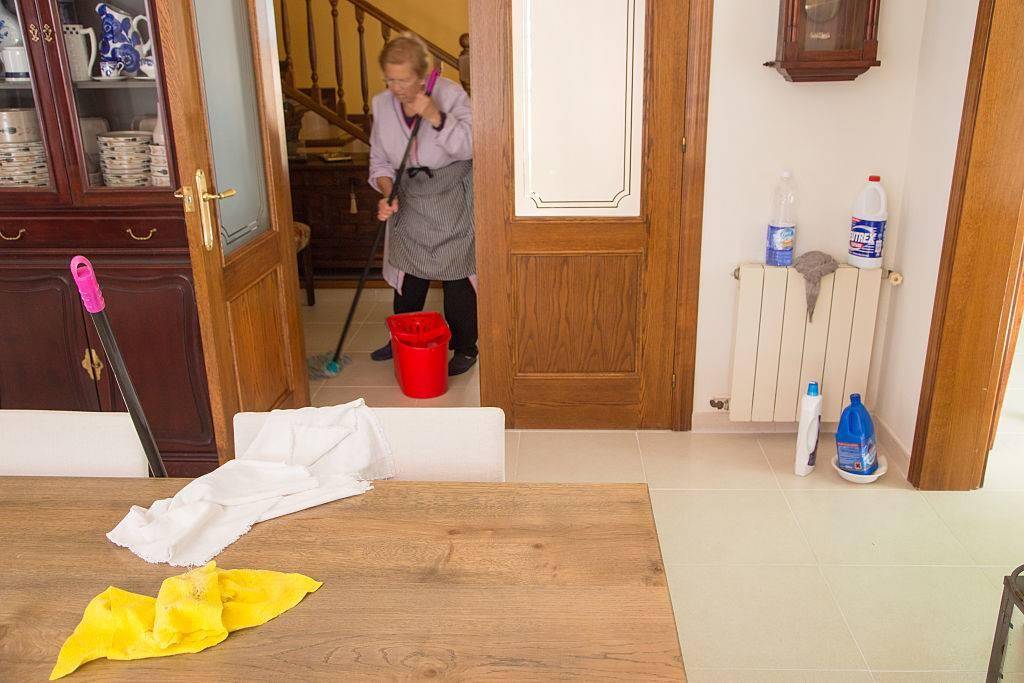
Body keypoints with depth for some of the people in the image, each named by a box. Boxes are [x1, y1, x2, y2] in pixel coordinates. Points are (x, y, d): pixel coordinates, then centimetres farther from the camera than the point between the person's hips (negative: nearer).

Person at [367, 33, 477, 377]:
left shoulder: (450, 94, -15)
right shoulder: (382, 105, -1)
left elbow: (471, 145, -22)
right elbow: (380, 161, 4)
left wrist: (435, 116, -33)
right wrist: (387, 194, -14)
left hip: (453, 197, -4)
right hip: (410, 201, 4)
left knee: (457, 275, 0)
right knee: (407, 273, 12)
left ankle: (465, 347, 14)